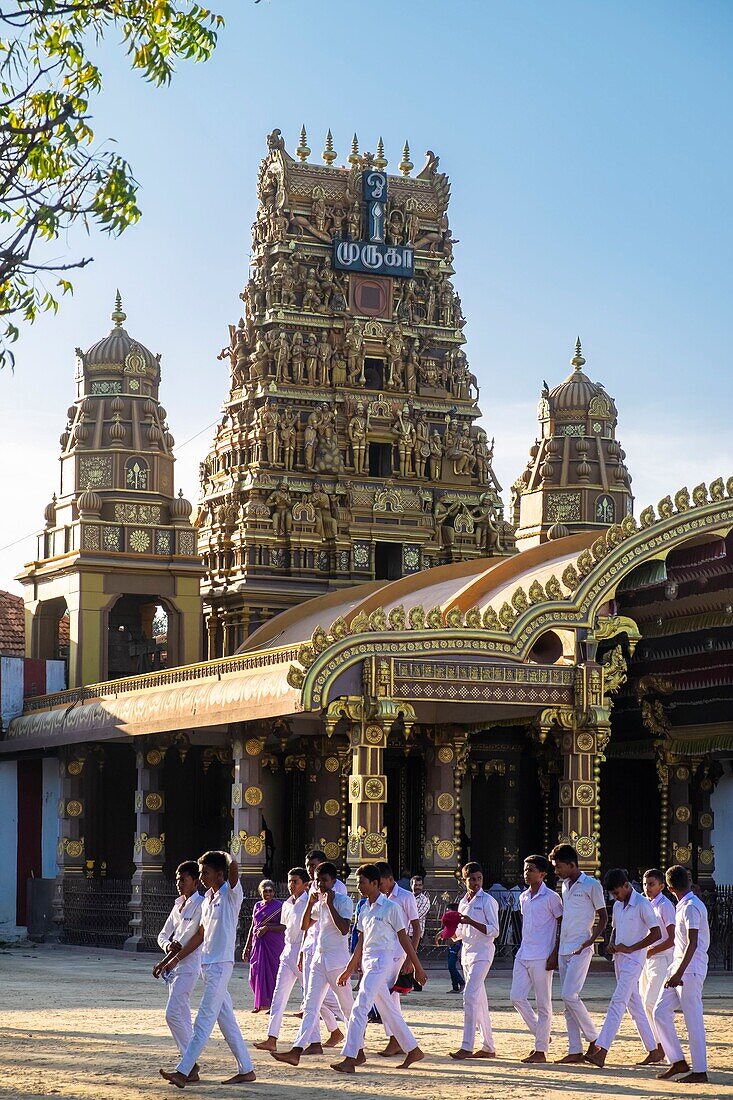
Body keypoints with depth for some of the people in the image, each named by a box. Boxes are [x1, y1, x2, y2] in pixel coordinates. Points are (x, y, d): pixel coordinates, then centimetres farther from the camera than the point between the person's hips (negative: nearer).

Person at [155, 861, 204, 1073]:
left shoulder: (200, 905, -10)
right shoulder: (178, 905, 17)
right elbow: (163, 935, 17)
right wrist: (168, 946, -5)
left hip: (188, 966, -9)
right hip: (174, 966, 9)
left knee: (173, 1013, -17)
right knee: (182, 1017, 9)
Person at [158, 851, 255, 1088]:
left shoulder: (231, 894, -8)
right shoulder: (208, 900, 16)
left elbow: (233, 868, -29)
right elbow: (200, 936, 21)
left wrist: (228, 859, -8)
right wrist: (174, 959, 20)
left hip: (221, 964, -9)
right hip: (208, 964, 9)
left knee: (203, 1022, -11)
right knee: (226, 1021, 11)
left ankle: (182, 1072, -15)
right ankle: (246, 1070, 17)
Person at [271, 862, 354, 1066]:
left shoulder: (343, 901, -9)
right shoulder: (319, 902, 14)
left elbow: (344, 928, -22)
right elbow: (304, 926, 15)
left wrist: (330, 904, -18)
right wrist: (310, 903, 3)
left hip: (337, 960, -7)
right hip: (319, 957, 7)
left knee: (347, 1005, 7)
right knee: (311, 1005, -2)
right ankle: (296, 1051, -8)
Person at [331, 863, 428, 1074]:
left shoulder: (391, 908, -7)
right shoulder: (365, 910, 15)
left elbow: (404, 939, -5)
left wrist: (418, 968, -2)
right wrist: (349, 971, 22)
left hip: (382, 960, -8)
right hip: (367, 961, 8)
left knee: (360, 1007, -17)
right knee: (390, 1011, 13)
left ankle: (350, 1058, -22)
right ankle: (413, 1050, 24)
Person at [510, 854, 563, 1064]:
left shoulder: (551, 897, -7)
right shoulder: (523, 898, 14)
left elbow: (563, 925, -7)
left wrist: (555, 954, -12)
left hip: (542, 958, -7)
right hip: (523, 955, 7)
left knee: (543, 1004, -2)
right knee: (517, 997, 0)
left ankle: (541, 1050, 2)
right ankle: (541, 1035, 16)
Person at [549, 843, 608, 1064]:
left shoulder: (591, 885, -7)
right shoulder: (565, 886, 16)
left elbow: (603, 918, -5)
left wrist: (590, 940, -18)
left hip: (580, 949, -8)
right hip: (564, 950, 8)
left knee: (569, 994, -16)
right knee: (567, 998, 5)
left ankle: (593, 1038, -1)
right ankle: (575, 1051, 7)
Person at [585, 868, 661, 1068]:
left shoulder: (642, 905, -11)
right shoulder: (618, 906, 13)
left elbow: (656, 934, -14)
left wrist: (630, 948, -15)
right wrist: (611, 944, 5)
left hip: (633, 960, -9)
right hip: (619, 959, 9)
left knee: (618, 1002, -17)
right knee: (635, 1006, 11)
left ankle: (602, 1051, -26)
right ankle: (653, 1051, 19)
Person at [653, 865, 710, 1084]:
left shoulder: (691, 907, -16)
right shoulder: (683, 906, 14)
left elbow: (692, 943, -22)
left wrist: (679, 973, -26)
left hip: (690, 970, -10)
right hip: (679, 967, 10)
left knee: (693, 1020, -4)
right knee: (661, 1012, 6)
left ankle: (700, 1071, 2)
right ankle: (678, 1061, 10)